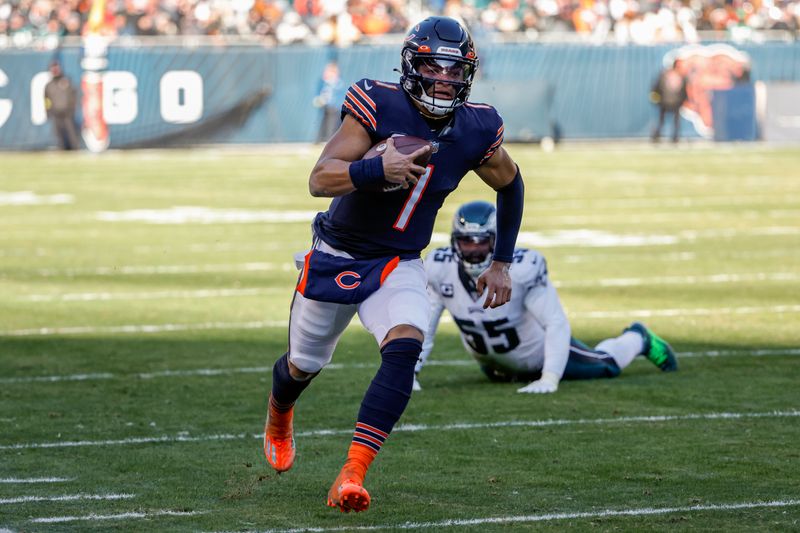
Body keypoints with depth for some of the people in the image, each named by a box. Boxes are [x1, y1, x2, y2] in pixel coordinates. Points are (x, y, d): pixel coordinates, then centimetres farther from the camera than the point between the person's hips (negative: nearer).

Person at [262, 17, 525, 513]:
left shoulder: (476, 131, -11)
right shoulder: (379, 106, -23)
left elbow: (511, 185, 11)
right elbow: (320, 179, -30)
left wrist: (501, 263, 11)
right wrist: (379, 168, -47)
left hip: (399, 266, 1)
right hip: (336, 257, -1)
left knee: (405, 348, -27)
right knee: (304, 365, 16)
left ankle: (353, 474, -30)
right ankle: (279, 418, 54)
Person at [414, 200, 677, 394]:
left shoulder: (521, 268, -39)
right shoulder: (438, 268, -28)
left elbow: (557, 324, -38)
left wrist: (549, 379, -45)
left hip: (539, 352, -4)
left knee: (605, 365, 17)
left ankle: (637, 339, 47)